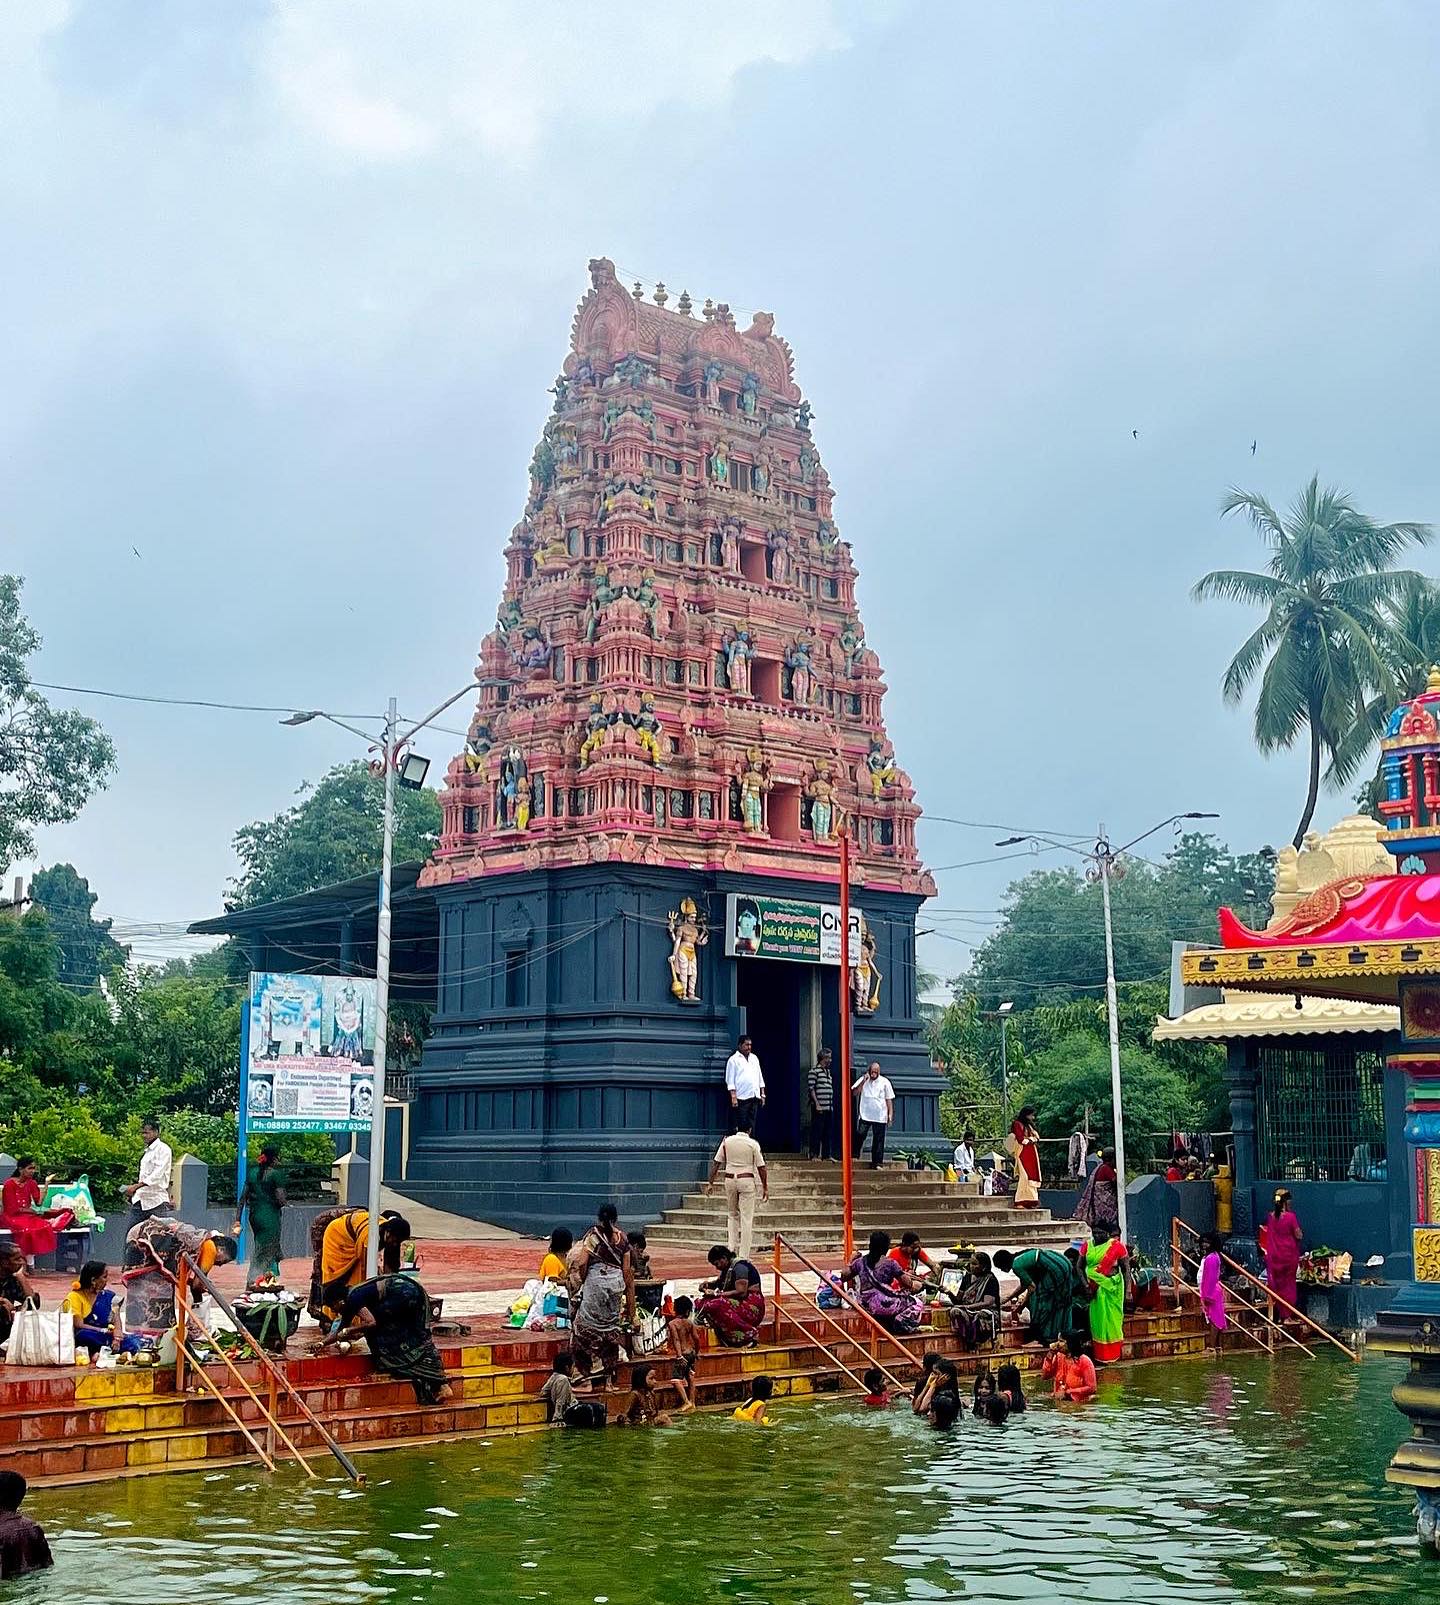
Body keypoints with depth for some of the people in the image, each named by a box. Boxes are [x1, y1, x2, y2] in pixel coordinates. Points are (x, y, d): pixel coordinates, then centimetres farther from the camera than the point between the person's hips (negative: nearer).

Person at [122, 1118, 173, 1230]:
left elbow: (157, 1175, -20)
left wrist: (136, 1186, -26)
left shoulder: (163, 1149, -9)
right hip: (141, 1200, 8)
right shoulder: (147, 1151, 18)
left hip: (156, 1201, -8)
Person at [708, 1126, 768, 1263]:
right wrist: (765, 1188, 1)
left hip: (730, 1179, 3)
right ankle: (744, 1256, -2)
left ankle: (732, 1249, 10)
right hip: (746, 1180, -3)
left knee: (732, 1215, 19)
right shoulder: (753, 1144, -6)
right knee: (747, 1218, 0)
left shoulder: (727, 1141, 3)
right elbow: (761, 1167, -5)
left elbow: (716, 1162, 4)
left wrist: (711, 1182, 11)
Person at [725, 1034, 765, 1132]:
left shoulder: (754, 1058, 18)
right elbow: (730, 1080, -5)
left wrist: (762, 1094, 15)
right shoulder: (733, 1059, 0)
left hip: (755, 1097, 6)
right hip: (742, 1097, -6)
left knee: (751, 1124, 5)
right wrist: (733, 1097, -14)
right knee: (741, 1125, -7)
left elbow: (760, 1077, 21)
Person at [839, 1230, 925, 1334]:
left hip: (865, 1306, 6)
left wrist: (851, 1262, 20)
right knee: (917, 1302, 12)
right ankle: (901, 1324, -2)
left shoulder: (861, 1261, 0)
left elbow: (843, 1277, 8)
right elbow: (908, 1284, -7)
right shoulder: (890, 1263, -12)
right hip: (885, 1305, -6)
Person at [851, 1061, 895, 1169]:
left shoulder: (885, 1082, 3)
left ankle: (876, 1163, 9)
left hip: (880, 1117, 0)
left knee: (878, 1140, 3)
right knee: (860, 1135, -12)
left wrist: (890, 1114, 0)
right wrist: (863, 1081, -13)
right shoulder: (863, 1079, 5)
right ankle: (855, 1155, 6)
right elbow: (854, 1092, -4)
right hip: (865, 1115, 0)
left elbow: (889, 1099, 6)